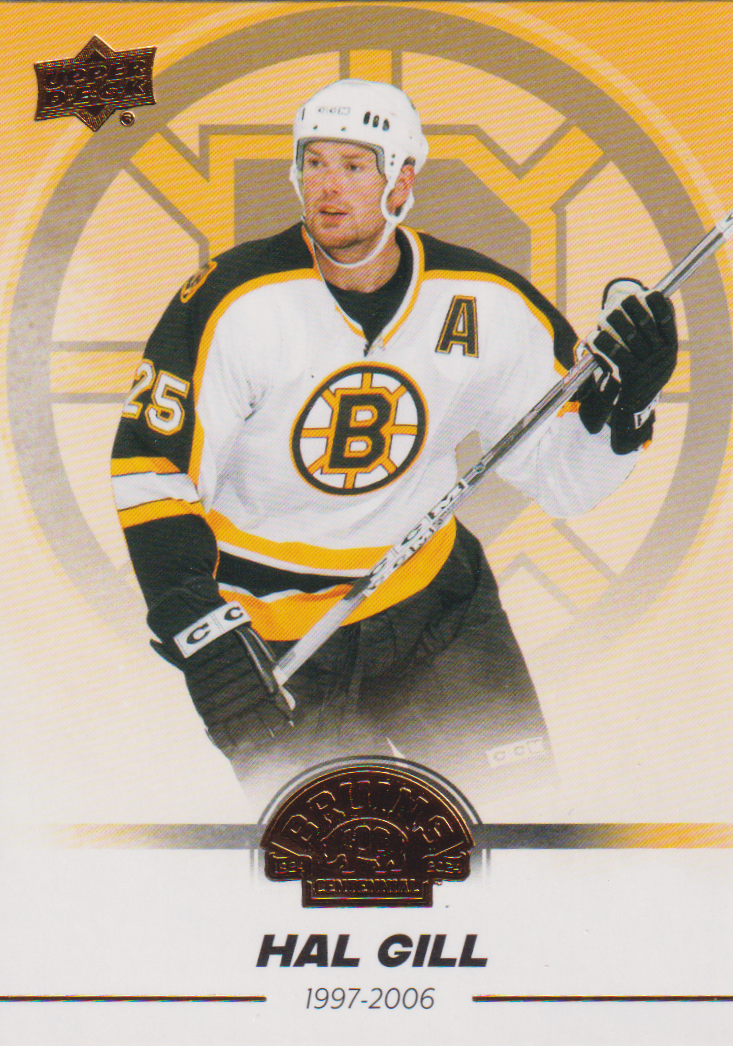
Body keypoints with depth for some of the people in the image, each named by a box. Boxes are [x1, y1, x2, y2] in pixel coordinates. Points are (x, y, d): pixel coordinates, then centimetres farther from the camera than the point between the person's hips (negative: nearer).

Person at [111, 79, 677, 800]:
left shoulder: (490, 307, -7)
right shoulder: (233, 303, -17)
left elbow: (562, 477, 2)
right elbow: (152, 467, -13)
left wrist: (625, 403, -18)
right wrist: (200, 631, -22)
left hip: (433, 598, 3)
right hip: (264, 623, -3)